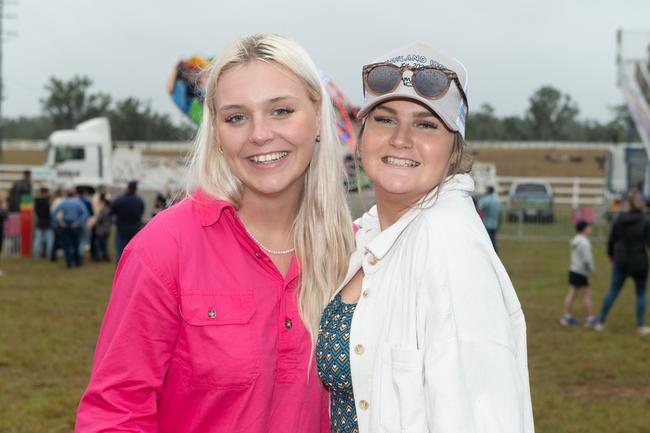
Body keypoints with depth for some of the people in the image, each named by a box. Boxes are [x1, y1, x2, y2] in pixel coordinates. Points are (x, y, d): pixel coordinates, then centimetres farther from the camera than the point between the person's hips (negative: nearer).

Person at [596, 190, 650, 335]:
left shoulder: (619, 220, -2)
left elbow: (611, 240, 6)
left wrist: (611, 254, 21)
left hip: (621, 262, 3)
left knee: (613, 291, 10)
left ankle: (600, 322, 11)